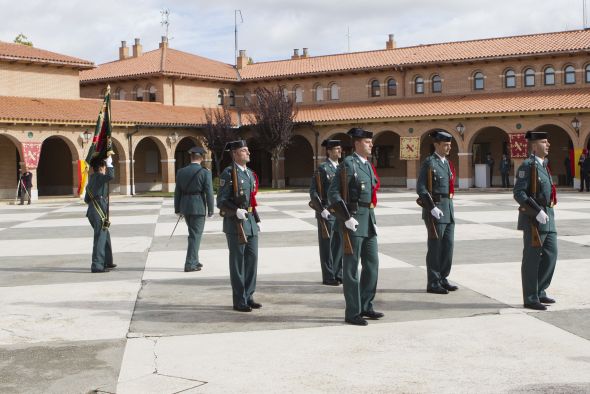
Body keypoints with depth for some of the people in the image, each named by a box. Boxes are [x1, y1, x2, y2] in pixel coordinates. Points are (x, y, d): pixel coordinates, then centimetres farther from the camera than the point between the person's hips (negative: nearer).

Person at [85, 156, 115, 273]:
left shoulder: (91, 178, 18)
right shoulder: (98, 177, -11)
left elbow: (86, 199, 22)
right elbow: (110, 175, -33)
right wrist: (109, 163, -19)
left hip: (93, 212, 10)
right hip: (99, 214, -10)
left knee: (105, 236, 21)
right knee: (100, 238, -8)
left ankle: (107, 262, 32)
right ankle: (97, 266, -8)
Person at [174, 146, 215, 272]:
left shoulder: (181, 172, 4)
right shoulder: (205, 173, -9)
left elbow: (177, 192, 7)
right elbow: (209, 193, -11)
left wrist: (177, 209, 13)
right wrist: (211, 210, -2)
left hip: (185, 207, 5)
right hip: (198, 207, -5)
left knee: (194, 234, 20)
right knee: (195, 235, 1)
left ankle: (194, 261, 26)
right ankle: (190, 264, -1)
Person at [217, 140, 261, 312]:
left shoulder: (250, 173, 15)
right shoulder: (228, 174, -9)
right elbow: (221, 201, -12)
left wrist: (256, 220, 20)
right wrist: (237, 211, -27)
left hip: (251, 222, 7)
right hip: (235, 222, -7)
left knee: (252, 258, 9)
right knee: (237, 262, 0)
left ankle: (248, 296, 19)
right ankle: (239, 301, 7)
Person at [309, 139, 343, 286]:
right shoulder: (322, 169, -9)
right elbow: (313, 191, -12)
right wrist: (322, 209, -17)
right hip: (327, 213, -7)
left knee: (339, 244, 10)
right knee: (327, 245, 1)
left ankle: (338, 274, 20)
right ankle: (328, 277, 7)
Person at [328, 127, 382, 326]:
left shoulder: (368, 165, 15)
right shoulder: (348, 164, -10)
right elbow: (333, 193, -16)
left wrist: (372, 219, 19)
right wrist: (346, 218, -20)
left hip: (369, 219, 8)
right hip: (353, 218, -8)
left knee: (372, 263, 12)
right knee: (352, 266, -2)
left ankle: (366, 306, 24)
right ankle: (352, 313, 5)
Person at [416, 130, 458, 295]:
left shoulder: (447, 163, 15)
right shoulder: (429, 163, -10)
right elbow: (420, 189, -16)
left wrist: (449, 205, 18)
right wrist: (432, 208, -21)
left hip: (448, 208, 8)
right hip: (435, 208, -8)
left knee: (448, 244, 10)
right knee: (435, 246, -2)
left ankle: (443, 279, 20)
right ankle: (433, 283, 6)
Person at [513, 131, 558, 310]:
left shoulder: (543, 165, 15)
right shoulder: (527, 165, -12)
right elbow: (519, 193, -19)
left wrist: (546, 213, 18)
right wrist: (537, 212, -23)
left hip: (547, 216, 9)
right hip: (533, 218, -9)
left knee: (550, 255, 10)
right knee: (532, 258, -1)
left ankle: (540, 291, 23)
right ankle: (530, 299, 7)